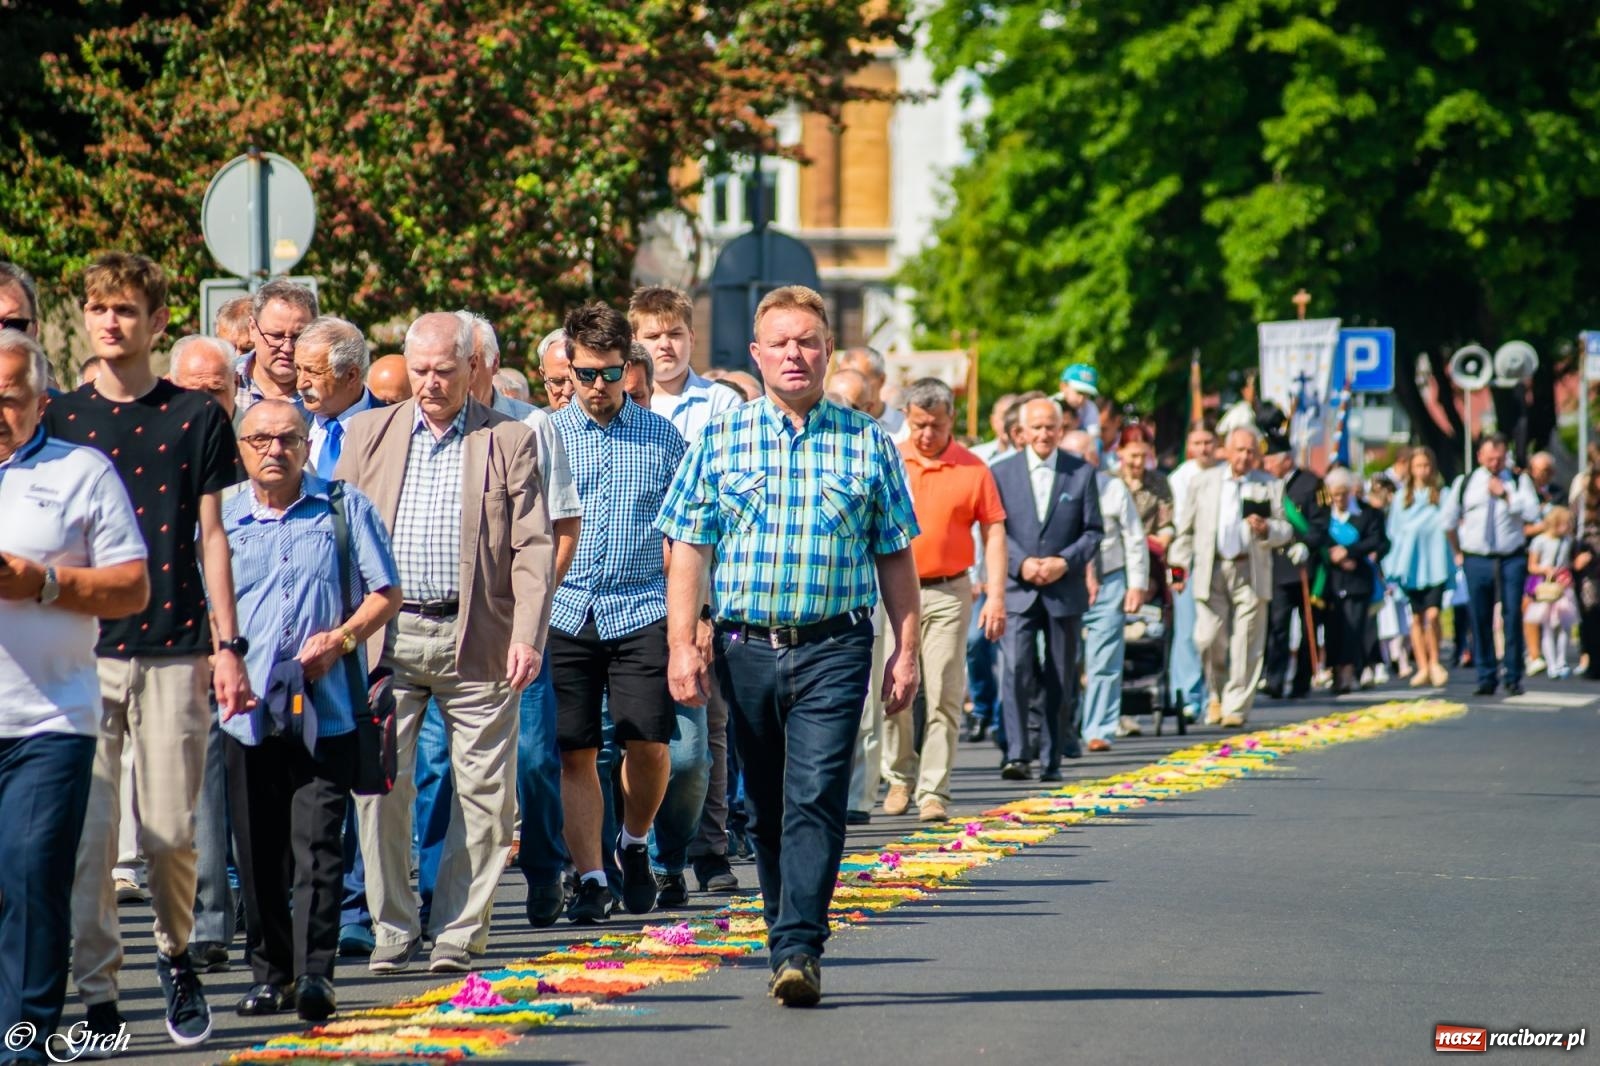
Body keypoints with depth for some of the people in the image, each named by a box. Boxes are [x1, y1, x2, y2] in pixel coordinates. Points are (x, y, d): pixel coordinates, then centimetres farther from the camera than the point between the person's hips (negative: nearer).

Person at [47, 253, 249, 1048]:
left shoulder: (195, 418, 5)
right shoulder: (58, 419, 8)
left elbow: (210, 536, 6)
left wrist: (227, 645, 1)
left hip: (173, 650, -1)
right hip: (81, 649, 1)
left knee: (170, 830, -2)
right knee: (86, 831, -5)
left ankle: (176, 954, 24)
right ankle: (96, 994, 1)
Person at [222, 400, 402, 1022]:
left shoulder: (345, 510, 7)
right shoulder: (222, 521, 12)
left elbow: (385, 593, 7)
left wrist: (343, 638, -9)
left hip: (326, 708, -2)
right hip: (249, 708, 2)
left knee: (317, 844, -8)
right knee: (258, 849, 5)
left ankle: (315, 972, -11)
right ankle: (269, 971, 14)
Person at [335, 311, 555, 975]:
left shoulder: (510, 441, 5)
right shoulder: (369, 434, 12)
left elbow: (532, 547, 0)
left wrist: (528, 637, -11)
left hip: (477, 640, -1)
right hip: (386, 636, 1)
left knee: (483, 790, 0)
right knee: (379, 783, -4)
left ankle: (456, 932, 9)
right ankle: (392, 928, 7)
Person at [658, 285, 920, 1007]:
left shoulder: (866, 444, 6)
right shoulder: (721, 440, 6)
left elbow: (895, 556, 10)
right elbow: (688, 548, 4)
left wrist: (906, 650, 5)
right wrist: (682, 643, -5)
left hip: (833, 650, -2)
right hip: (746, 647, 2)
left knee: (814, 800, -13)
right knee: (766, 806, 10)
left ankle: (799, 949, -17)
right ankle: (786, 940, 20)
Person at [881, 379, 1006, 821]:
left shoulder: (973, 469, 2)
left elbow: (993, 532, 3)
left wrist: (996, 597, -4)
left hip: (949, 593, -1)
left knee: (943, 696, -4)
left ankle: (934, 791, 0)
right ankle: (901, 776, 21)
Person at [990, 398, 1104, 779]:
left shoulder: (1082, 473, 5)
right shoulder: (1002, 473, 5)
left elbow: (1094, 530, 4)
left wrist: (1065, 562, -11)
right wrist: (1021, 563, -12)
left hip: (1065, 589, 1)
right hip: (1018, 590, -1)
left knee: (1060, 680, 6)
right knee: (1016, 670, -16)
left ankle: (1052, 758, 14)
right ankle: (1017, 755, -17)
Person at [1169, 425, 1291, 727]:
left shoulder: (1270, 486, 8)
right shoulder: (1204, 482, 10)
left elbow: (1285, 530, 8)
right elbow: (1186, 527, 14)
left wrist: (1266, 529, -13)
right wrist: (1180, 562, 5)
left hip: (1251, 571, -1)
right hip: (1211, 570, 1)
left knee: (1245, 645, -3)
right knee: (1209, 639, -7)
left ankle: (1236, 708, 3)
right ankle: (1217, 694, 17)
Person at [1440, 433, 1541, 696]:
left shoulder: (1519, 482, 6)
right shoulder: (1465, 483, 9)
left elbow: (1532, 513, -9)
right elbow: (1449, 520, 17)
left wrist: (1505, 495, -14)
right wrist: (1459, 550, 15)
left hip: (1512, 560, -1)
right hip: (1477, 562, 1)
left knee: (1513, 618, -6)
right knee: (1480, 620, -1)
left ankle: (1513, 679, 2)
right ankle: (1487, 678, 6)